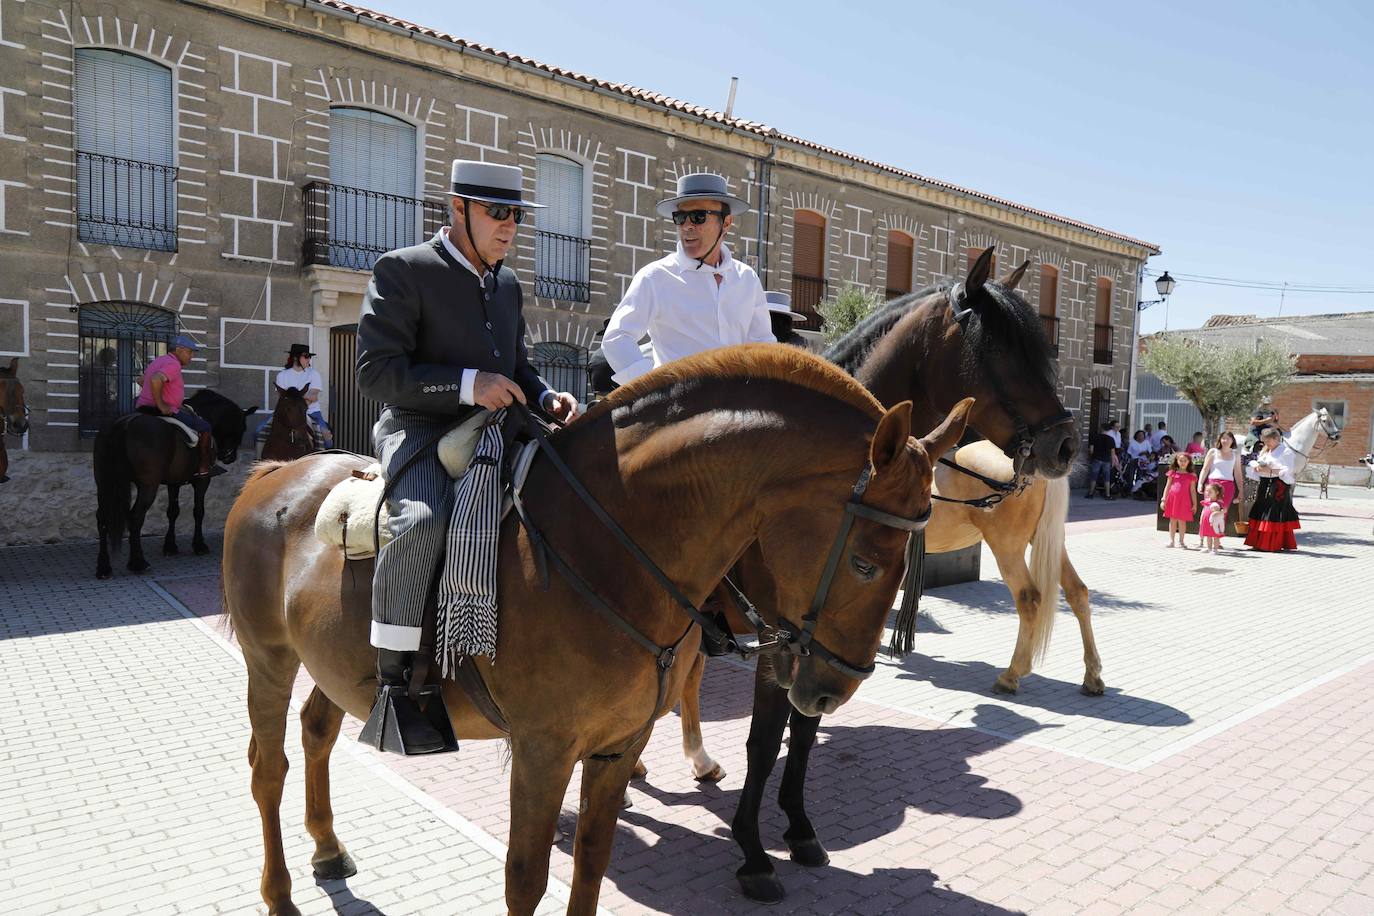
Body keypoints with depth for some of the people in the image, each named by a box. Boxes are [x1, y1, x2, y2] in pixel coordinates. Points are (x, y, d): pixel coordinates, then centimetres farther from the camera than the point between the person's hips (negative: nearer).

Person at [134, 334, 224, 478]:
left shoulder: (157, 361, 18)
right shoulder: (173, 364, -16)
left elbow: (142, 380, 31)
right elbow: (155, 380, -35)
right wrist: (161, 405, -27)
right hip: (166, 412, -11)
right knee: (204, 428, -1)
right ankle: (204, 467, 3)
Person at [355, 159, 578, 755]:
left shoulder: (508, 285, 17)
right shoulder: (402, 270, -4)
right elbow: (375, 371, -12)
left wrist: (547, 399, 3)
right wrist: (467, 385, -22)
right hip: (420, 431, -7)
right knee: (423, 519, -36)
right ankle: (394, 678, -22)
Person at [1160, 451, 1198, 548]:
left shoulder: (1191, 476, 5)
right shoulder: (1173, 473, 7)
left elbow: (1193, 490, 7)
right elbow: (1167, 487, 8)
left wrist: (1194, 504, 5)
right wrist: (1163, 500, 2)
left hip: (1184, 500, -1)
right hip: (1172, 499, 1)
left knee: (1182, 520, 2)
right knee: (1172, 519, 6)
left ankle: (1181, 541, 12)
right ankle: (1171, 540, 13)